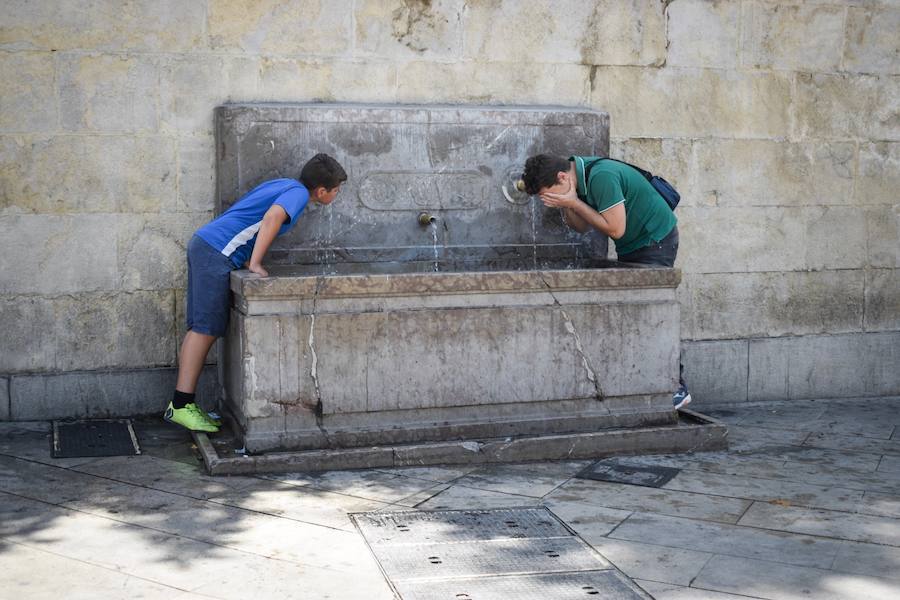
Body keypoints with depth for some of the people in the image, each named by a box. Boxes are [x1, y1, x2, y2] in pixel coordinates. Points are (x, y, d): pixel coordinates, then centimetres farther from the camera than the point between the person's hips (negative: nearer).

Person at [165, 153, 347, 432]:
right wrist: (255, 265, -22)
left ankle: (182, 404, 10)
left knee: (200, 329, 8)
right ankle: (181, 406, -8)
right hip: (216, 252, -9)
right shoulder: (298, 193, -7)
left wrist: (247, 260, 19)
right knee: (205, 330, -9)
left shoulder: (283, 185, 20)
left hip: (204, 244, 9)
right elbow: (273, 217, -27)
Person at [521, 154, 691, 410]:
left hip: (656, 242, -9)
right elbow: (582, 227, 7)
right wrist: (565, 207, -13)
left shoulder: (601, 177, -28)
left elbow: (615, 229, -26)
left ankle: (676, 387, -5)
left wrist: (573, 203, -24)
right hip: (632, 246, 9)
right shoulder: (579, 176, 0)